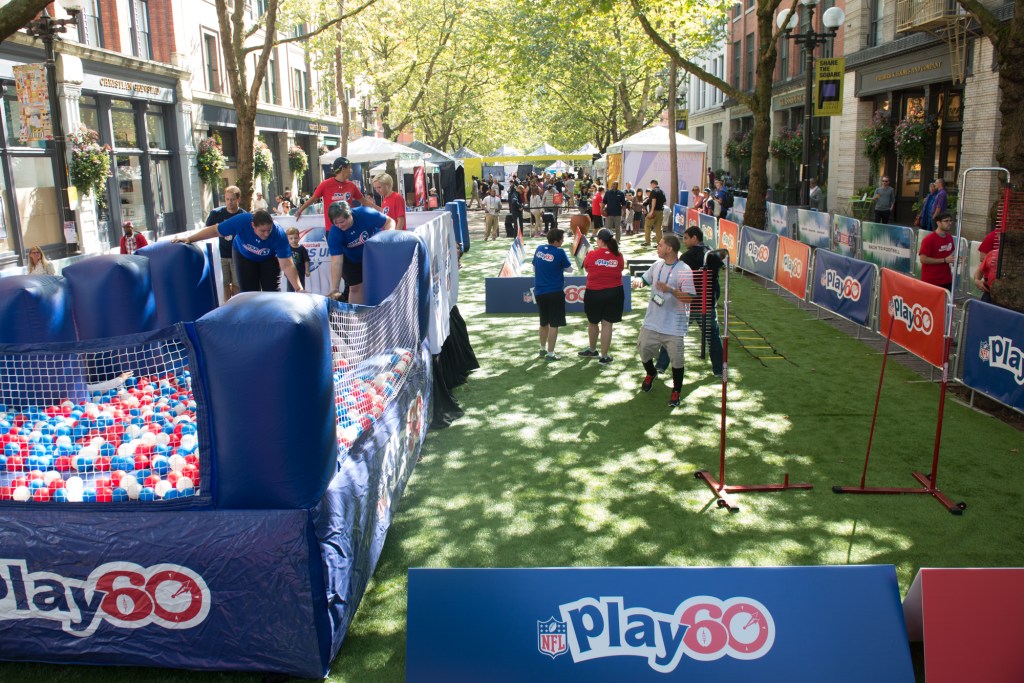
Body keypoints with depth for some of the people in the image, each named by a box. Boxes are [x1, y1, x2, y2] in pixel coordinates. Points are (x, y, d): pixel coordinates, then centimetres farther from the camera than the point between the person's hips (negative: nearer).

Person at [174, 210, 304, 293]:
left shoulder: (279, 234, -38)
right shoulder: (242, 221, -38)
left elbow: (287, 265, -37)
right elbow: (214, 230, -24)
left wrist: (299, 289, -44)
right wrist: (189, 239, -22)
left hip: (268, 259, -1)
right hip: (244, 256, 1)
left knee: (271, 291, -6)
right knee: (249, 292, -2)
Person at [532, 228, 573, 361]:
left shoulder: (539, 249, 3)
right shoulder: (559, 252, -14)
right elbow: (570, 269, -2)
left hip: (539, 292, 6)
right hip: (555, 293, -6)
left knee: (544, 322, 21)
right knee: (554, 324, 2)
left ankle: (543, 348, 33)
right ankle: (550, 353, 3)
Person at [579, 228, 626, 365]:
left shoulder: (592, 254, -11)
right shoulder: (619, 256, -6)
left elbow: (585, 267, 6)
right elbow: (620, 269, 8)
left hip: (594, 293, -1)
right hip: (614, 293, 1)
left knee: (592, 322, 19)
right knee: (607, 324, 7)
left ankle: (592, 350, 37)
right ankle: (604, 356, 13)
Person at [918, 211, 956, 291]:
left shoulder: (949, 237, 7)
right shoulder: (929, 239, -15)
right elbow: (923, 259, -19)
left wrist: (954, 258, 0)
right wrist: (944, 260, -18)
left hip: (946, 280, 7)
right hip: (930, 281, -6)